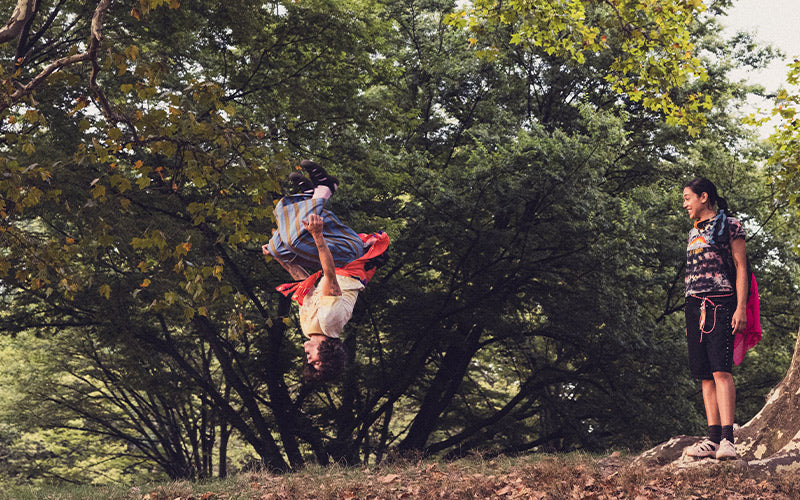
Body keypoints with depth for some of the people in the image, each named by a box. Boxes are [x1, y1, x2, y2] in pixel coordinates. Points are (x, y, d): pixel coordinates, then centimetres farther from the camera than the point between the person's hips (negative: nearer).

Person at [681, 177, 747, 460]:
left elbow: (741, 267, -4)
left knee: (721, 371, -17)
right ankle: (713, 439, 3)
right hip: (695, 306, 7)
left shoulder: (729, 226, 1)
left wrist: (740, 307, -14)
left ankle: (727, 440, -22)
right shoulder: (694, 232, 22)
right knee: (705, 375, 2)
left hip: (721, 304, -7)